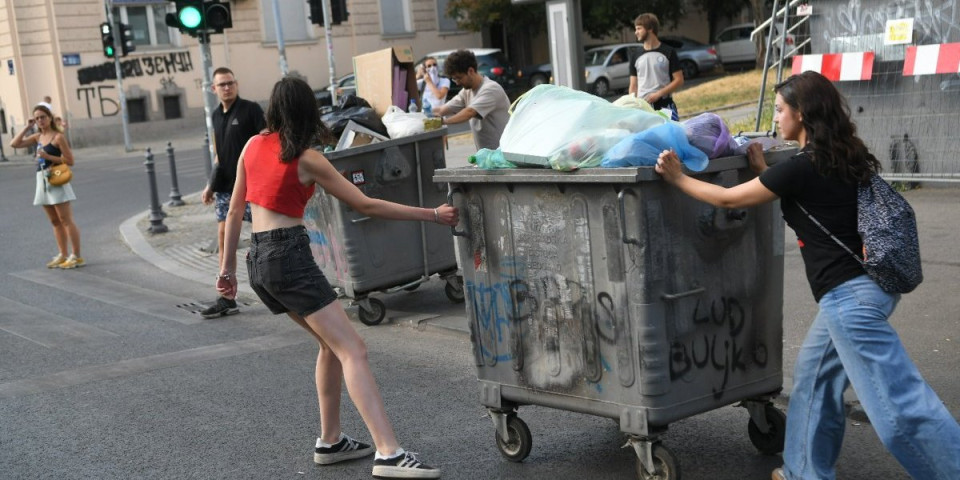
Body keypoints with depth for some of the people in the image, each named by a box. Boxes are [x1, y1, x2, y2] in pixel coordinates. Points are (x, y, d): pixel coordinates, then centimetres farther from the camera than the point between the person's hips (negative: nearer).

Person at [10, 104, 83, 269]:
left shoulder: (58, 137, -8)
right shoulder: (37, 137, 11)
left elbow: (70, 161, -11)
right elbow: (14, 144, 8)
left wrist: (48, 156, -18)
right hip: (42, 180, 7)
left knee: (66, 220, -7)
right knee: (55, 221, 11)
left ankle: (76, 257, -4)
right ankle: (62, 255, 17)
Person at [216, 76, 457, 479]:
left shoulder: (253, 146, 11)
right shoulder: (307, 160, -7)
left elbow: (234, 211, 14)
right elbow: (365, 206, -7)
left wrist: (228, 268, 22)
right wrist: (432, 215, -4)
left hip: (258, 259, 8)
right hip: (289, 256, -8)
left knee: (331, 343, 20)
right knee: (353, 351, -12)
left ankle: (330, 441, 22)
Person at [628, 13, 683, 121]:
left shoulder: (668, 52, 2)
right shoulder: (635, 57, 12)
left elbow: (679, 80, 0)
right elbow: (633, 86, 13)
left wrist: (658, 94, -12)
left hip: (665, 105, -3)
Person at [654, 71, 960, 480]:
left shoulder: (801, 168, -16)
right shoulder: (841, 158, 9)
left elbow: (728, 199, -4)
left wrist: (677, 177, 7)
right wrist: (763, 170, 28)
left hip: (851, 295, -10)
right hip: (859, 286, 10)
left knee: (900, 406, -7)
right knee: (814, 377, 22)